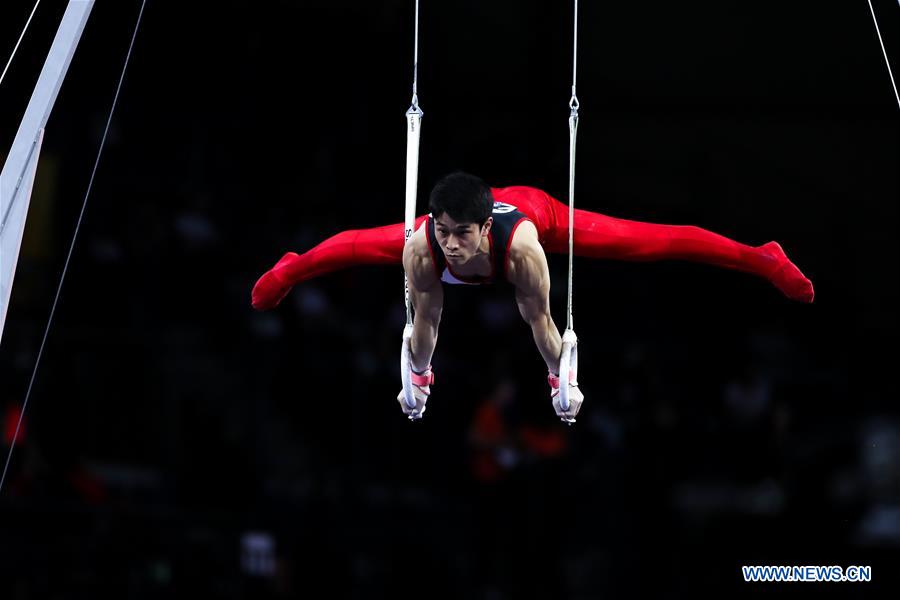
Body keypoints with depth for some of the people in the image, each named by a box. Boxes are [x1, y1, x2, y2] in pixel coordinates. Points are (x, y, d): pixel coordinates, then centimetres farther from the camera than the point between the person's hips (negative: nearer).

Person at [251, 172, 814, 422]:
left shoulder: (521, 242, -46)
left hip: (535, 208, -3)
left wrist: (561, 382, -21)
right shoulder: (422, 246, -40)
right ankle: (291, 268, 51)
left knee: (649, 242, -1)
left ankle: (763, 259, 12)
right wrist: (418, 380, -12)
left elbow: (540, 319, -32)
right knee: (366, 245, 20)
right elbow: (426, 319, -23)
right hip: (484, 215, 3)